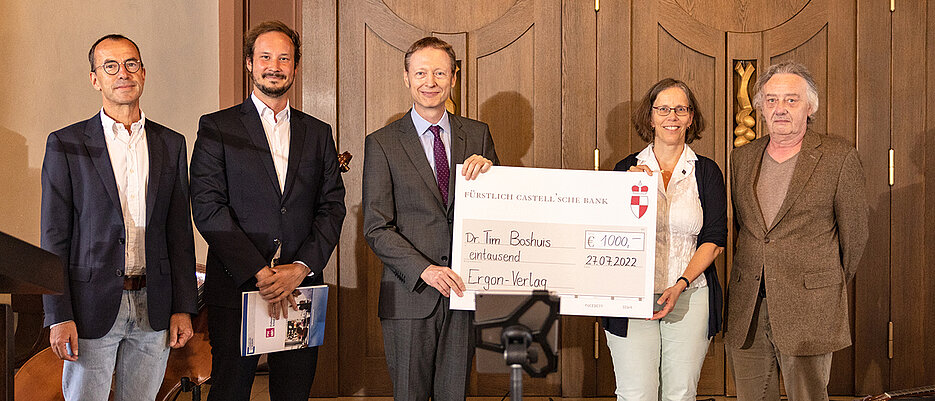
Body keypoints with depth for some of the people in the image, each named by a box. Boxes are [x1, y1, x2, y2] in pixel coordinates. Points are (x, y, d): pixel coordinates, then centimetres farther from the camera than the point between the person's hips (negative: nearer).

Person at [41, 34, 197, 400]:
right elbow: (54, 236, -2)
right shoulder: (66, 145, 0)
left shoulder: (171, 145, 9)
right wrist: (59, 316, -9)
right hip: (93, 306, -2)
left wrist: (183, 308, 4)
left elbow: (180, 231, 10)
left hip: (154, 309, 3)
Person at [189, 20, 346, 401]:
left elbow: (332, 207, 8)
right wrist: (260, 273, -13)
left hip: (301, 289, 3)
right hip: (236, 290, -3)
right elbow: (207, 208, -7)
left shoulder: (318, 133, 13)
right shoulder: (216, 127, 3)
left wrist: (301, 268, -8)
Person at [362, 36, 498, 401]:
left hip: (463, 289, 2)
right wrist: (425, 270, -18)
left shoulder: (478, 135, 9)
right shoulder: (381, 144, 0)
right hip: (410, 294, -2)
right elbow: (376, 228, -4)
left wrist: (488, 167, -10)